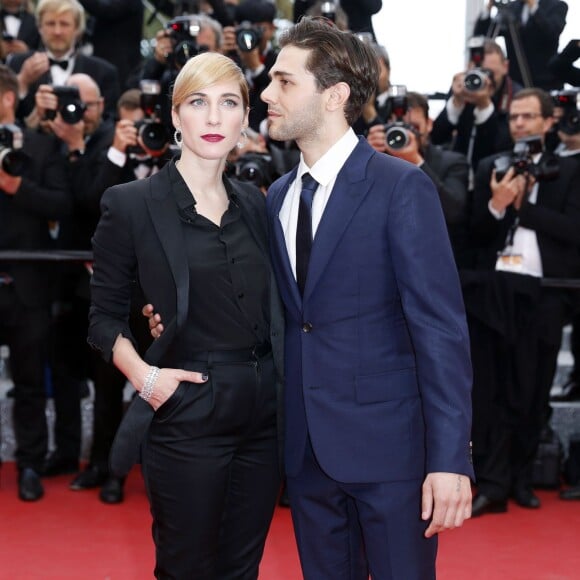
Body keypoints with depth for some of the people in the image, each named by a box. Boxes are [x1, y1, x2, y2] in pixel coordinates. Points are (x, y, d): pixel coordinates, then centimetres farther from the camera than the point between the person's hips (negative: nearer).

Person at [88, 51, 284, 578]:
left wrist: (283, 381, 2)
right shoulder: (132, 205, -5)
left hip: (262, 415, 5)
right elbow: (105, 315, -1)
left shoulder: (253, 203, 10)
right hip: (188, 416, -5)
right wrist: (144, 374, -17)